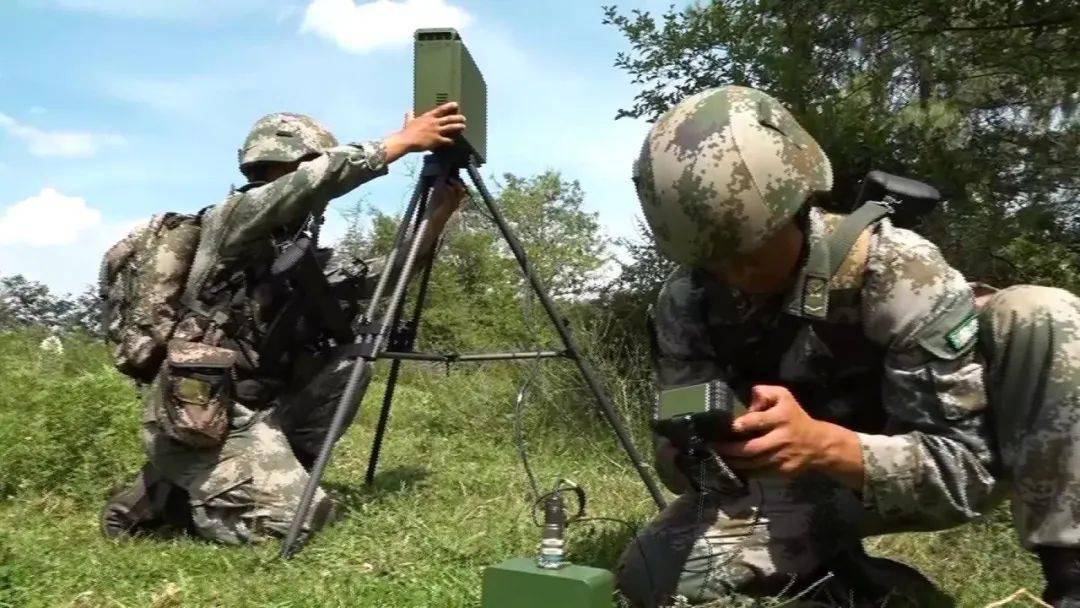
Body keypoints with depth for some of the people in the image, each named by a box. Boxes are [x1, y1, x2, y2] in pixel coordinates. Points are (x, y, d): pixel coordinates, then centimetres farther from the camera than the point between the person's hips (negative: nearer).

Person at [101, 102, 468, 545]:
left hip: (247, 408, 9)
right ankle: (165, 499, 5)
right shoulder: (234, 216, -7)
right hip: (196, 416, -8)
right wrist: (403, 142, -18)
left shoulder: (295, 253, 16)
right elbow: (318, 176, -24)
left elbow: (368, 280, 10)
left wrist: (435, 217, 3)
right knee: (296, 517, -16)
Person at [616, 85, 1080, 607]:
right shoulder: (685, 300, -14)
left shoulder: (900, 271, -25)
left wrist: (821, 443, -45)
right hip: (803, 485, 3)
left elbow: (964, 467, -27)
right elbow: (678, 467, -13)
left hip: (919, 472, -2)